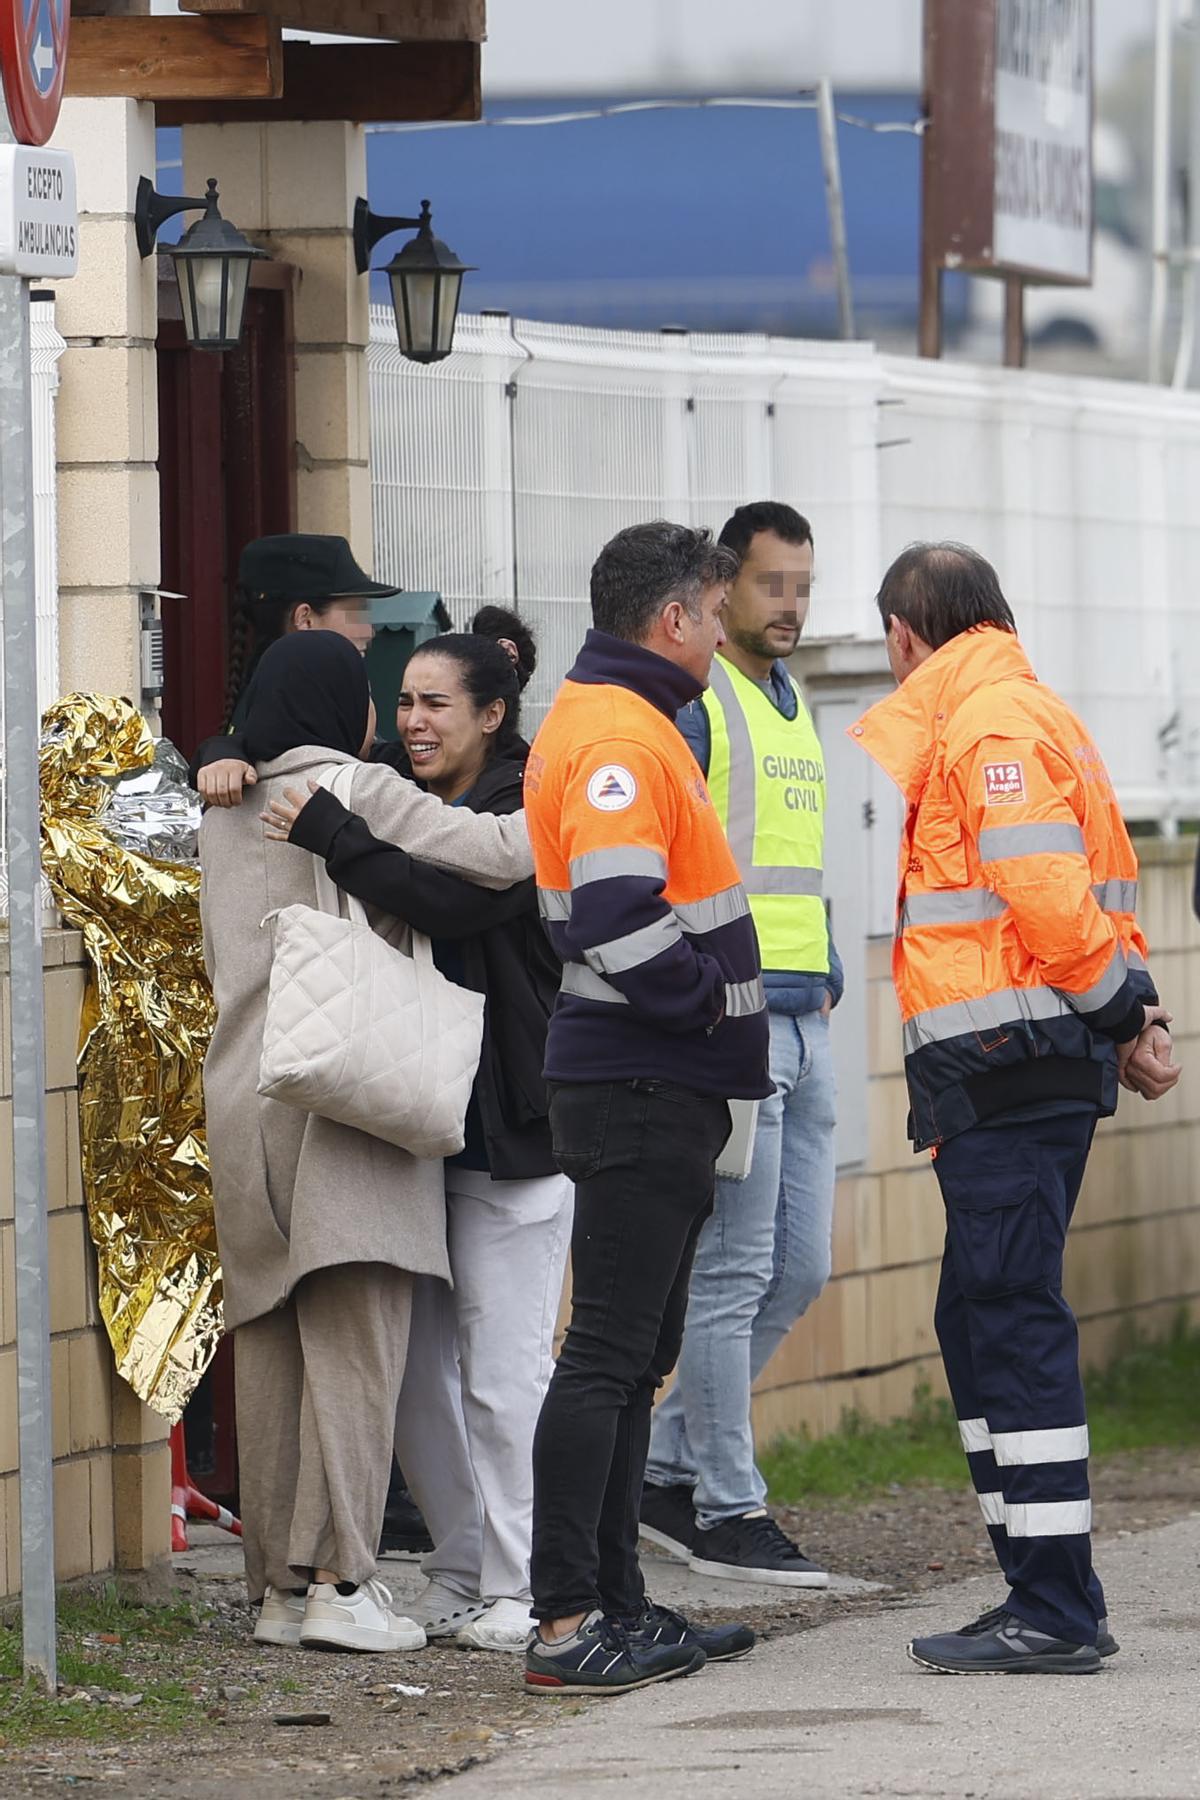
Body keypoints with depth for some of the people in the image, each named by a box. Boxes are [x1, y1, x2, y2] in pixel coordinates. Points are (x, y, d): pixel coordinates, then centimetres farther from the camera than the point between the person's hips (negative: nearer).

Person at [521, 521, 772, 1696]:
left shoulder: (598, 723, 18)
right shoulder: (620, 737, -16)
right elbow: (620, 925, -26)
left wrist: (719, 1004, 15)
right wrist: (718, 1003, -13)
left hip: (652, 1090, 11)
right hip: (640, 1094, -11)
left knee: (635, 1355, 14)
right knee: (608, 1354, -9)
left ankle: (615, 1608, 20)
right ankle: (566, 1625, -9)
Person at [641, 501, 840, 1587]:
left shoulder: (794, 710, 20)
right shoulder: (686, 702, -8)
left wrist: (823, 983, 18)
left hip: (803, 1020, 9)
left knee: (800, 1268, 9)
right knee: (735, 1271, -6)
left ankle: (668, 1467, 18)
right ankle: (726, 1509, -1)